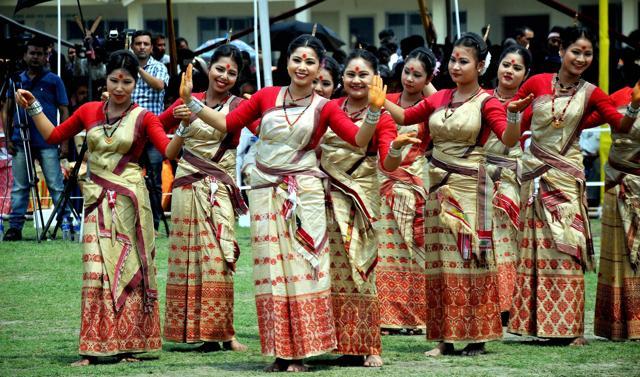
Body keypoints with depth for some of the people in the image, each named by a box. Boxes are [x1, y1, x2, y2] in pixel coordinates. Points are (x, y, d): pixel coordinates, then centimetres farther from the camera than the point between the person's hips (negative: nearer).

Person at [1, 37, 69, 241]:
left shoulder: (53, 81, 2)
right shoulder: (17, 80, 10)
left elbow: (64, 112, 2)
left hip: (47, 142, -3)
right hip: (20, 142, 3)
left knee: (56, 186, -5)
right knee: (19, 186, 6)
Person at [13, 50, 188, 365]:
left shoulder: (143, 118, -1)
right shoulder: (89, 111, 8)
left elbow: (170, 151, -13)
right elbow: (54, 135, 17)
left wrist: (183, 129, -30)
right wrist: (33, 108, 13)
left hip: (128, 199, -2)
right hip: (97, 199, 2)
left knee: (127, 269, 1)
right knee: (96, 270, -4)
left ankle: (127, 346, 6)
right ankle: (93, 349, -4)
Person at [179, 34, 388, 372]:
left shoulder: (324, 108, 2)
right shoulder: (266, 97, 6)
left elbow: (359, 139, -8)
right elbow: (227, 123, 8)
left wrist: (374, 111, -23)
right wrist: (191, 102, 1)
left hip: (303, 193, -2)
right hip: (265, 191, 2)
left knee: (302, 267, -4)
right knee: (271, 269, 2)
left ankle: (300, 352, 1)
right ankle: (280, 352, 7)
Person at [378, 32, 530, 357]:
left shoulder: (486, 102, -6)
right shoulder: (438, 99, 10)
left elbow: (509, 139, -18)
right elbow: (405, 116, 22)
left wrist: (513, 114, -36)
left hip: (469, 187, -6)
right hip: (439, 186, 6)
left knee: (470, 257, -5)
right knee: (441, 260, 5)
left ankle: (476, 337, 0)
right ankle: (445, 338, 9)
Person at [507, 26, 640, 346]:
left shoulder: (590, 94, 0)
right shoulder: (537, 83, 2)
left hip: (567, 175, -1)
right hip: (534, 173, 1)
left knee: (566, 249, -6)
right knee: (533, 247, 5)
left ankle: (570, 327, -3)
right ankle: (532, 322, 12)